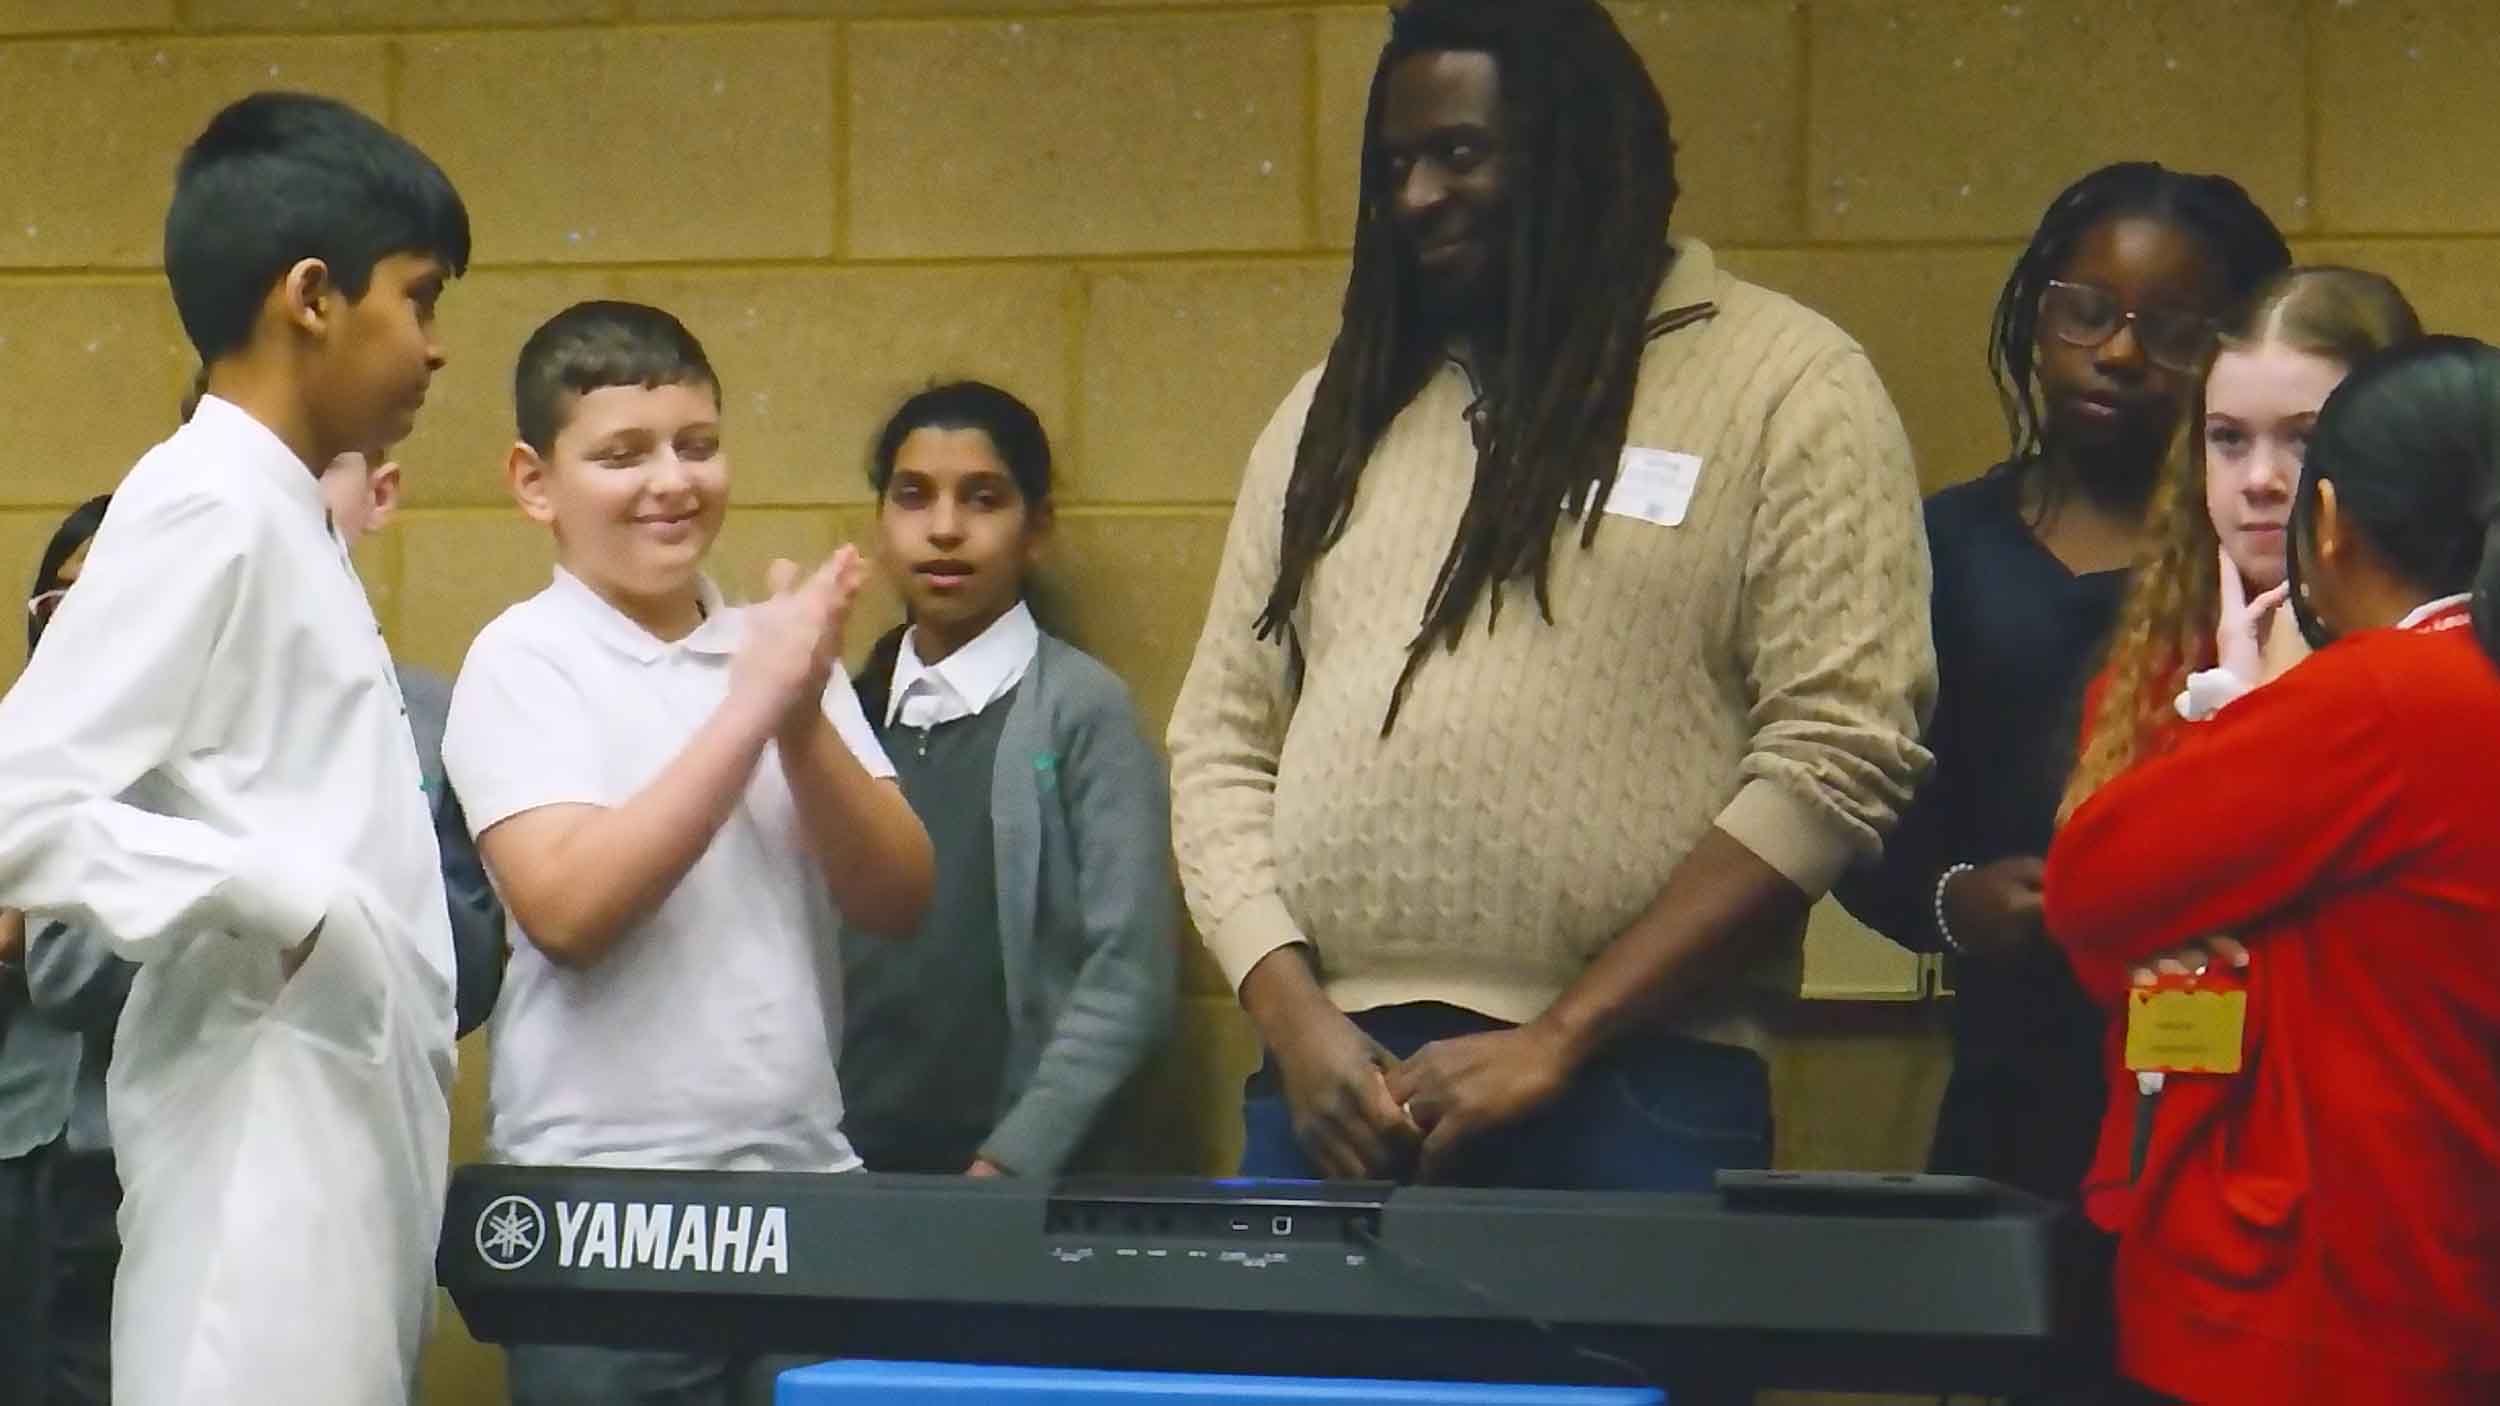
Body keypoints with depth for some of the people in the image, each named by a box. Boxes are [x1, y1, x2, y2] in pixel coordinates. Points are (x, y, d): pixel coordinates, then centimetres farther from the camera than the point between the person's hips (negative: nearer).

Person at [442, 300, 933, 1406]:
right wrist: (752, 708, -16)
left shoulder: (779, 647, 10)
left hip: (806, 1179, 4)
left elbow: (897, 900, 5)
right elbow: (568, 908, -17)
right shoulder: (523, 661, -3)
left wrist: (804, 720, -11)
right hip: (602, 1198, -4)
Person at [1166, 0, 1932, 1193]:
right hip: (1329, 1089, 4)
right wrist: (1290, 1013, -4)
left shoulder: (1788, 388, 1)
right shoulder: (1339, 411, 16)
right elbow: (1222, 748, 14)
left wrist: (1559, 1039, -11)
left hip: (1625, 1103, -4)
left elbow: (1836, 758, -7)